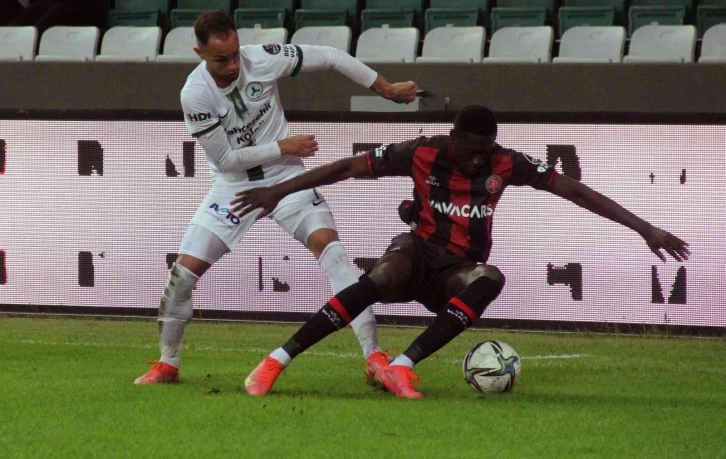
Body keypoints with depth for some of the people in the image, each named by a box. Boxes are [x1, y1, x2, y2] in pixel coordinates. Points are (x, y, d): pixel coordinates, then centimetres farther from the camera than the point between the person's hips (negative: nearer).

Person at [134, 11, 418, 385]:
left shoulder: (263, 59, -17)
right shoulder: (195, 94, -20)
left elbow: (330, 58, -6)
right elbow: (225, 159, -15)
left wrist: (387, 89, -2)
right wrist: (283, 146, -15)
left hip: (285, 176, 0)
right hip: (233, 186, 0)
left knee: (327, 243, -21)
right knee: (185, 270, -7)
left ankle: (373, 355, -23)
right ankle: (166, 365, 15)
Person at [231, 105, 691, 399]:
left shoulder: (506, 164, -7)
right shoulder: (422, 154, -11)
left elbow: (573, 190, -7)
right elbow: (348, 167, -5)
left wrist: (644, 228, -12)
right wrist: (279, 191, -6)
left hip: (457, 271, 2)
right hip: (419, 252, -2)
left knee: (491, 279, -34)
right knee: (384, 276, -38)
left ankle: (402, 366, -40)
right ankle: (279, 359, -36)